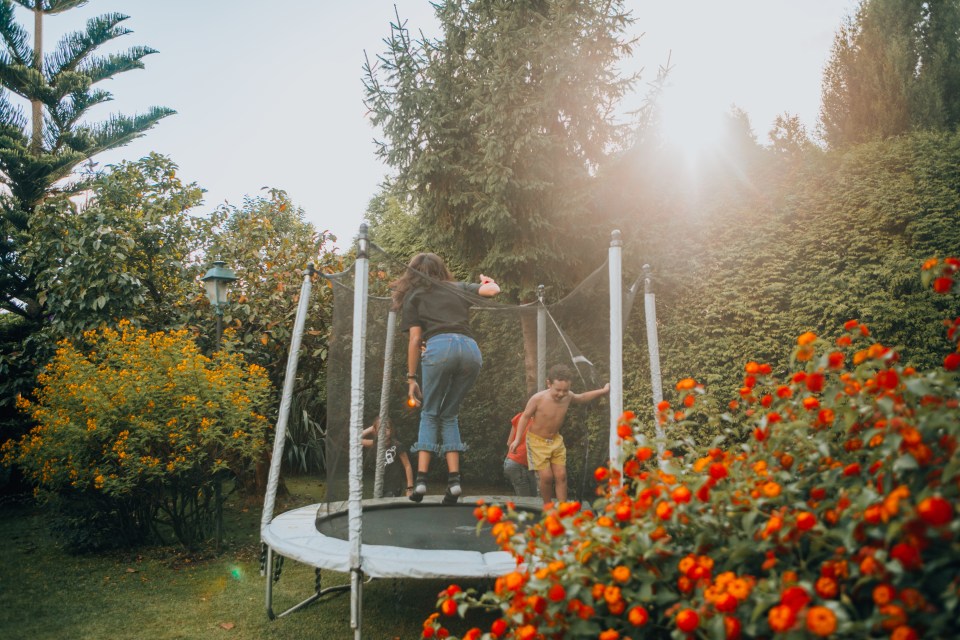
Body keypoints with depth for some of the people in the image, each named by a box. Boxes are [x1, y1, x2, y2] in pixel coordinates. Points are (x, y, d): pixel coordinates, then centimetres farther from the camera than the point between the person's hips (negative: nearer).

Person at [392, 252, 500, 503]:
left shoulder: (413, 296, 21)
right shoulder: (459, 288, 29)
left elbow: (415, 339, 13)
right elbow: (493, 290, 19)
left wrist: (411, 379, 15)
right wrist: (489, 281, 43)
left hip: (440, 346, -3)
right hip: (471, 349, 3)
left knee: (430, 414, 12)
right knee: (449, 415, 16)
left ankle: (421, 479, 0)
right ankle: (454, 480, 5)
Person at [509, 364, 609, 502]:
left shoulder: (568, 397, -12)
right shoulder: (538, 399, -26)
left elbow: (582, 397, 11)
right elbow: (525, 417, -12)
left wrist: (603, 391, 8)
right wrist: (517, 439, -12)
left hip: (556, 440, 4)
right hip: (537, 441, -4)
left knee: (561, 476, 1)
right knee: (546, 477, -9)